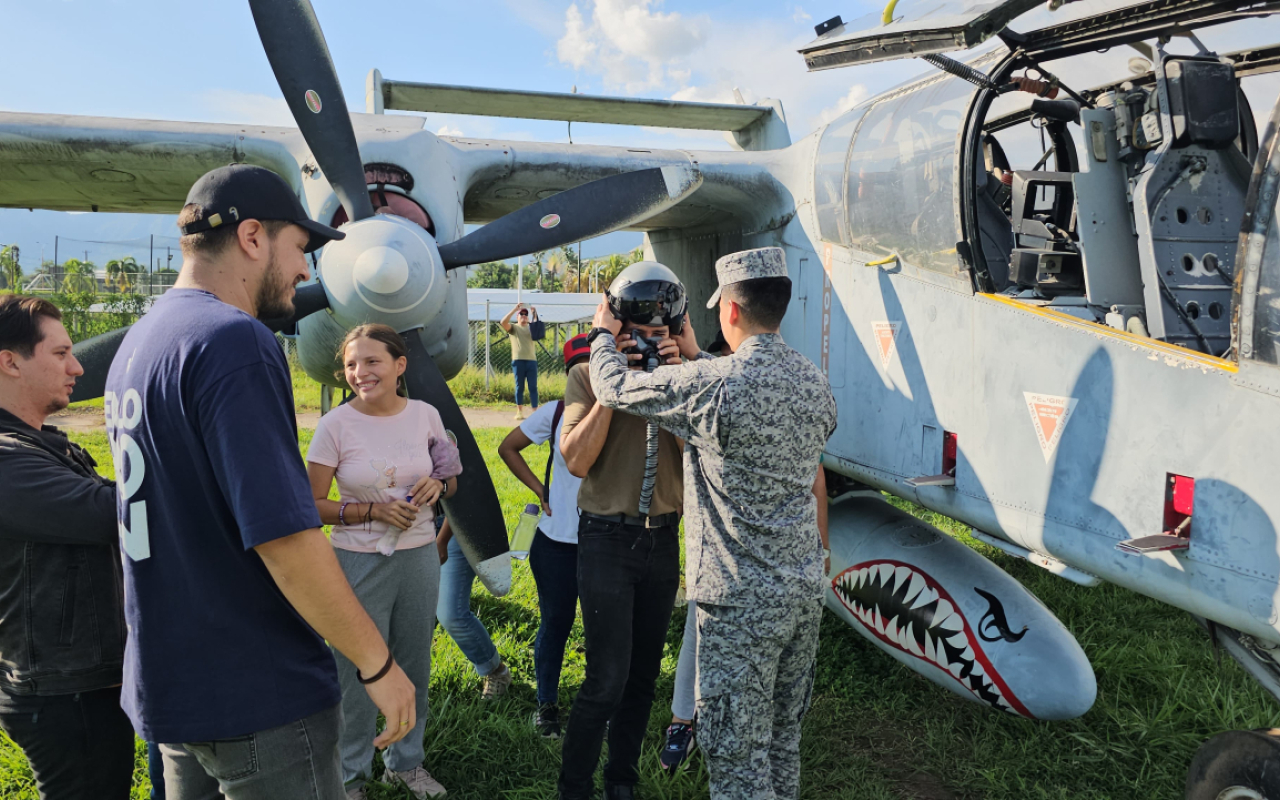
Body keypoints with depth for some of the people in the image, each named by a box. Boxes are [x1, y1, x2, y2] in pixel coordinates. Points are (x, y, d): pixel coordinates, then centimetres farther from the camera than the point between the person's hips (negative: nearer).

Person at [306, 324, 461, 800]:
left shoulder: (426, 415, -3)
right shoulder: (335, 425, -12)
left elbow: (452, 483, 10)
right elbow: (313, 505, -8)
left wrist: (438, 485, -13)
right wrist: (374, 512, -20)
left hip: (420, 557, 3)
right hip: (358, 561, -3)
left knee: (414, 663, 16)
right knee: (358, 670, 9)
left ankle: (407, 761, 38)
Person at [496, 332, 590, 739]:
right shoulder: (555, 413, -3)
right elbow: (507, 448, 9)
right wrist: (539, 489, 2)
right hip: (557, 542, 1)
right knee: (555, 623, 13)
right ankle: (547, 703, 32)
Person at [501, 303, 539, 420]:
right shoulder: (513, 327, 10)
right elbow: (503, 322, -8)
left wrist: (535, 314, -15)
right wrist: (515, 309, -11)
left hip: (532, 360, 2)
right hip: (518, 360, -2)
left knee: (533, 387, -1)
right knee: (519, 387, 3)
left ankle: (535, 411, -3)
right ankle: (519, 411, 8)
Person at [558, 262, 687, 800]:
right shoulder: (588, 376, -4)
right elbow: (576, 460, -15)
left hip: (663, 539, 4)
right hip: (607, 539, -4)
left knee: (644, 672, 13)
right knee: (608, 677, -6)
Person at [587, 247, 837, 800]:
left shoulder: (712, 384, -19)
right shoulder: (815, 383, 3)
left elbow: (614, 388, -6)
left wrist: (603, 335, 14)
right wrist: (697, 358, 28)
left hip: (742, 601, -7)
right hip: (805, 589, 8)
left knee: (737, 754, 5)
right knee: (783, 736, 23)